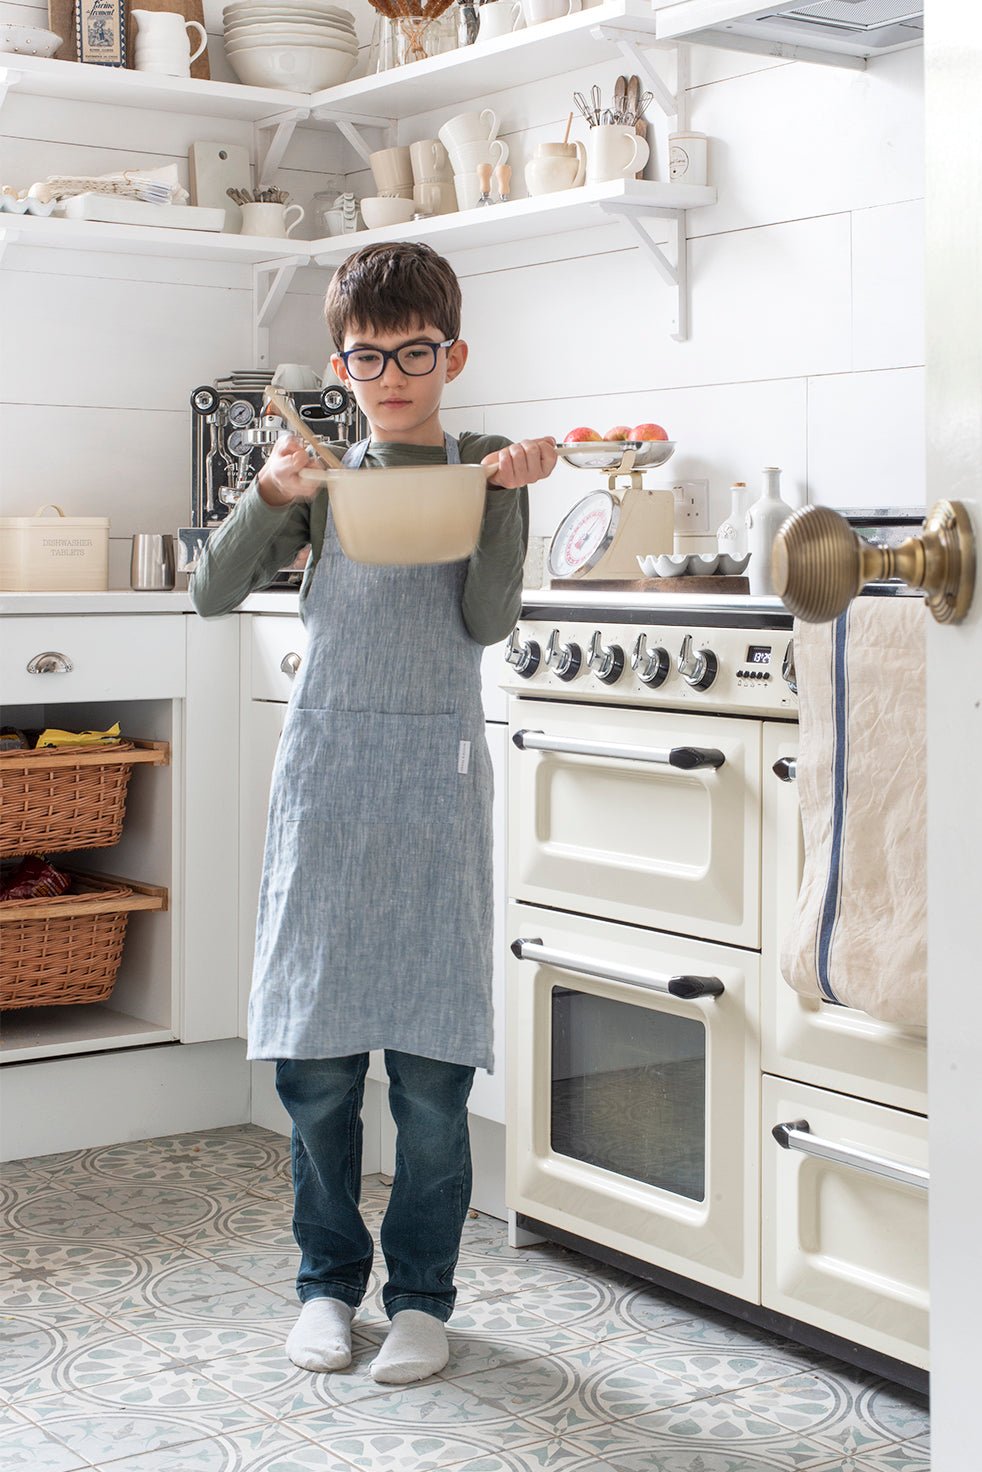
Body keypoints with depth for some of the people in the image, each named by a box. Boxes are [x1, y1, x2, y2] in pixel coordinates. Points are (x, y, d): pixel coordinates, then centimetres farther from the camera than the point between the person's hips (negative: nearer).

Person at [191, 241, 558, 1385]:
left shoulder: (483, 467, 5)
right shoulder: (323, 479, 9)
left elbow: (488, 621, -7)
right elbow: (213, 595, 0)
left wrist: (505, 494, -16)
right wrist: (270, 495, -14)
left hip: (435, 776, -1)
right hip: (326, 774, 2)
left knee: (432, 1063, 1)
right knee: (316, 1055, 5)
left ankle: (422, 1293, 16)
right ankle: (327, 1281, 21)